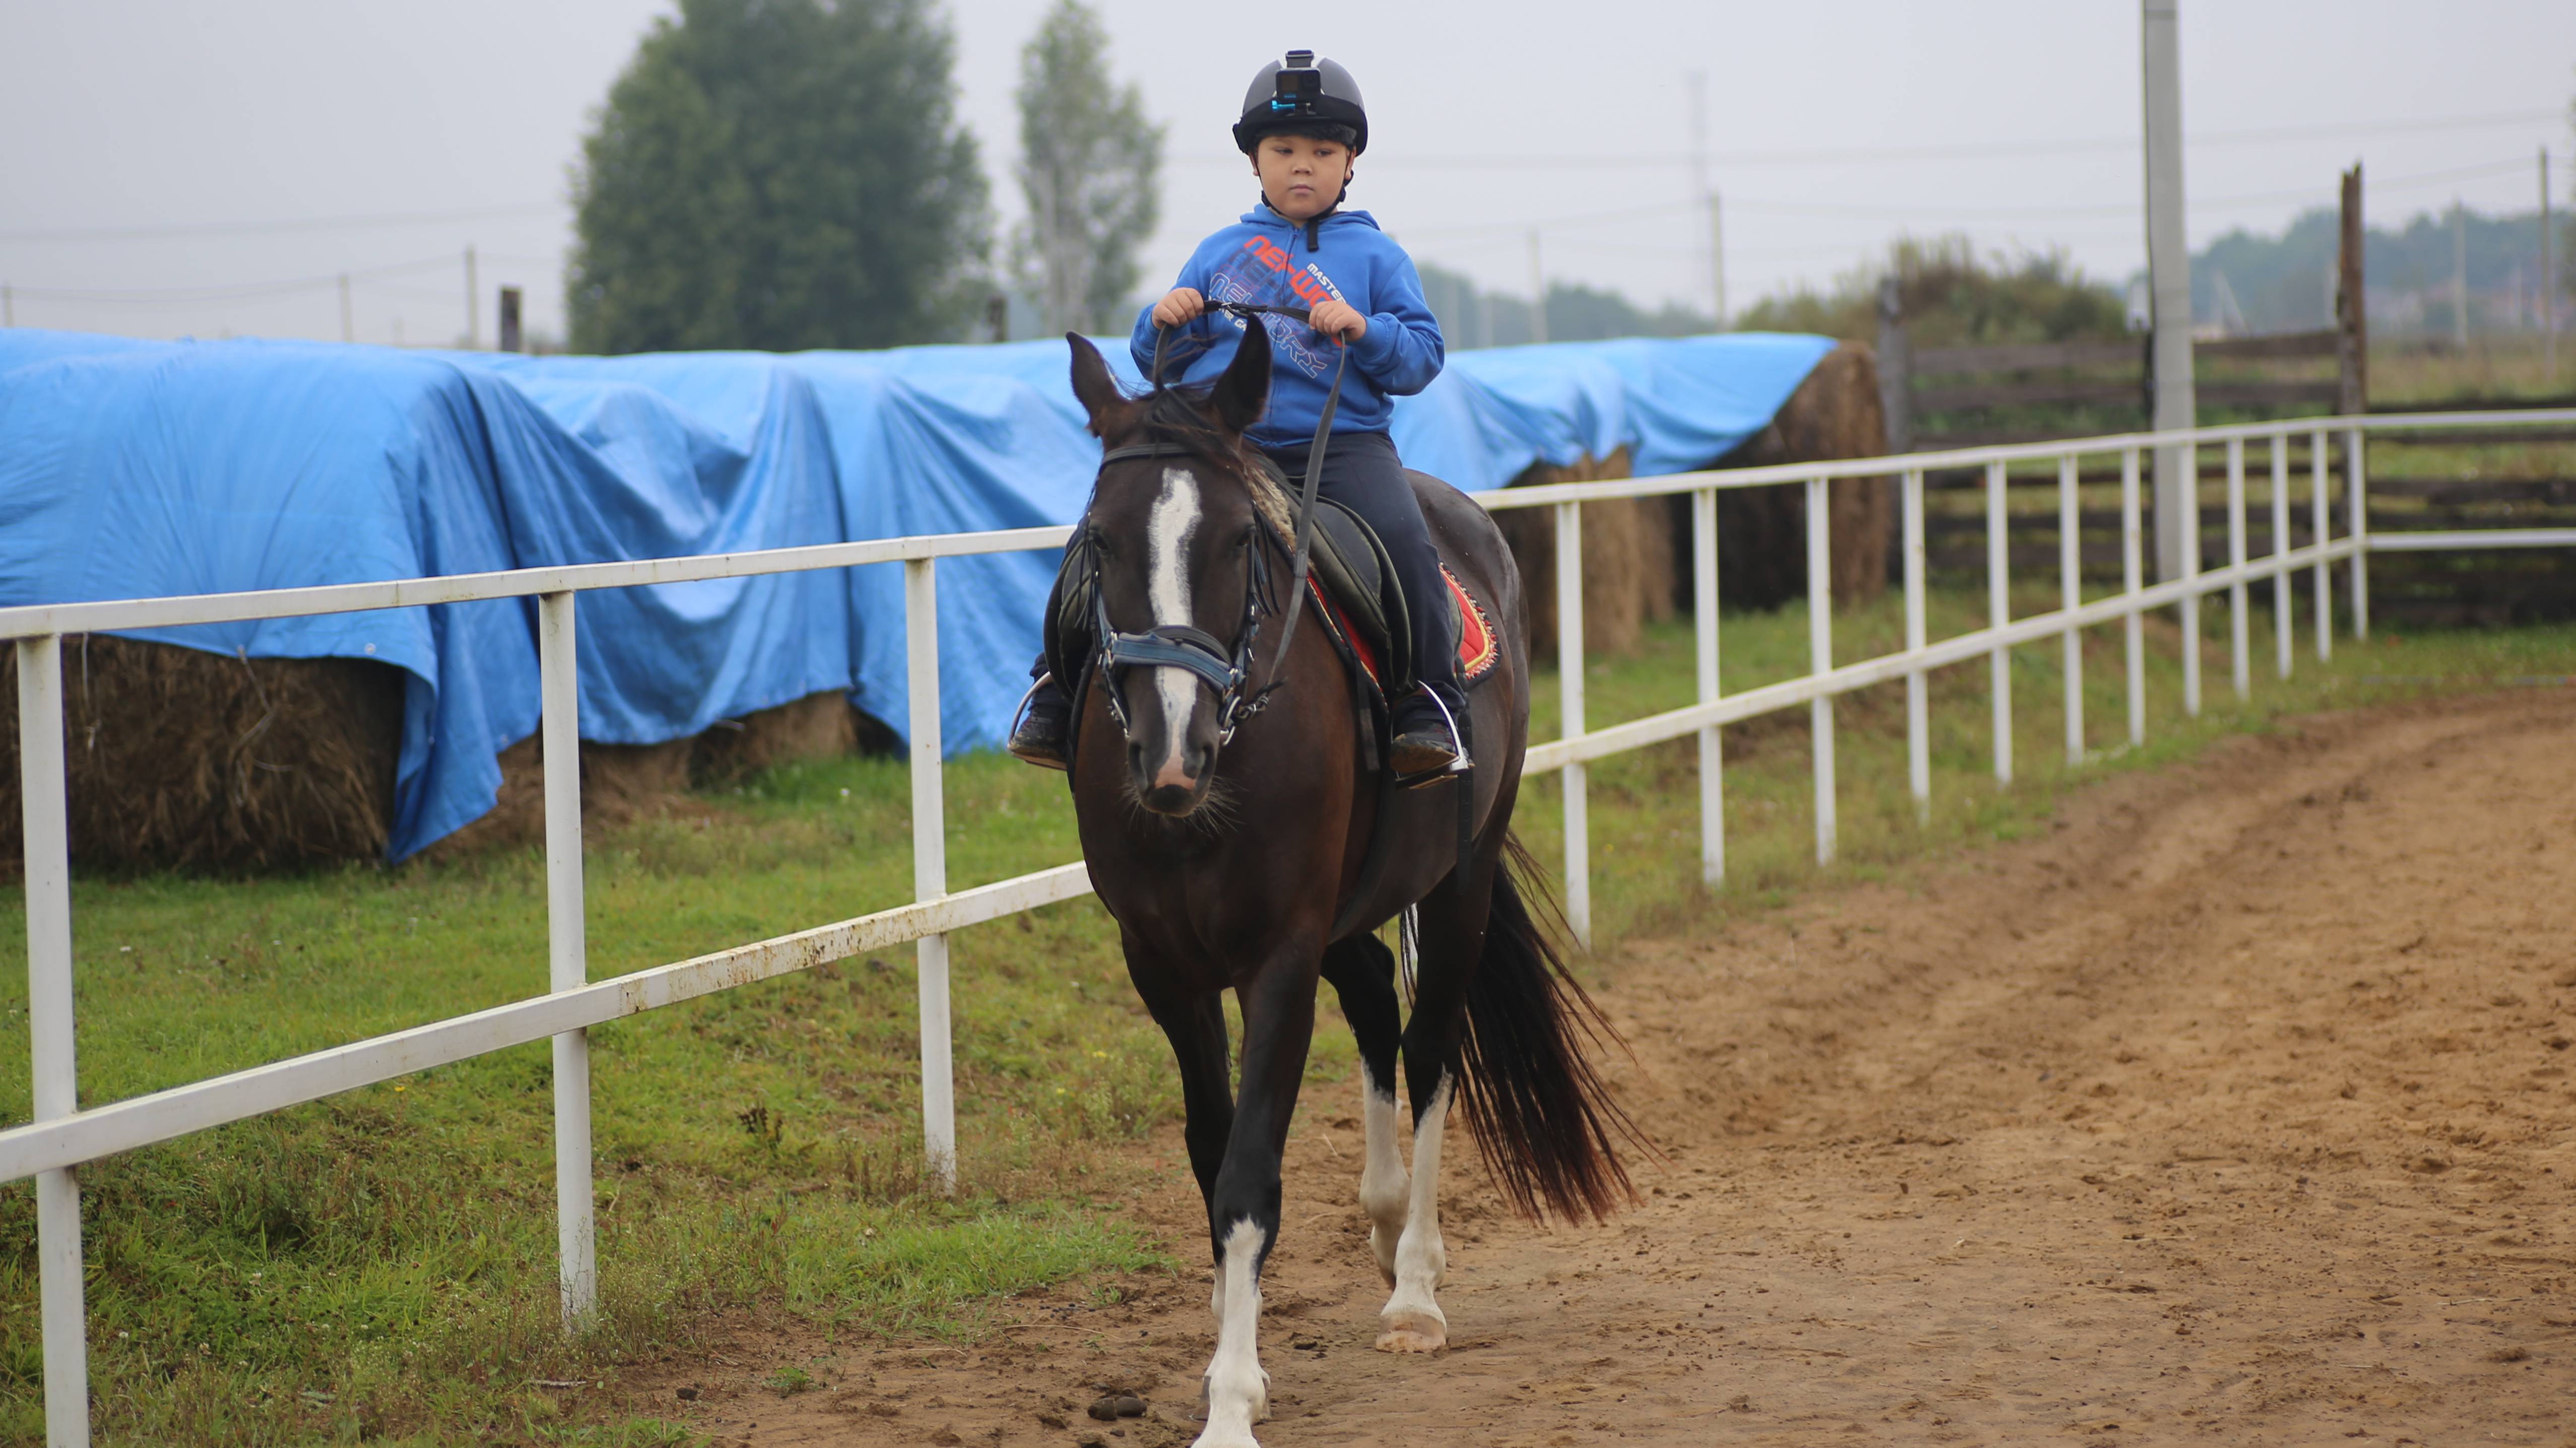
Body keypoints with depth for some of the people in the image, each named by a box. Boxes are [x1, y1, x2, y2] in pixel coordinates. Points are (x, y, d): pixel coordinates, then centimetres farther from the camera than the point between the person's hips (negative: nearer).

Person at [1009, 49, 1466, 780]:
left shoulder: (1373, 255, 11)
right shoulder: (1220, 252, 17)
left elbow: (1422, 355, 4)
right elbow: (1158, 361, 20)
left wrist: (1367, 330, -15)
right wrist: (1163, 322, -3)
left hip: (1340, 439, -2)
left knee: (1402, 537, -29)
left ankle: (1431, 706, -19)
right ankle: (1059, 689, -1)